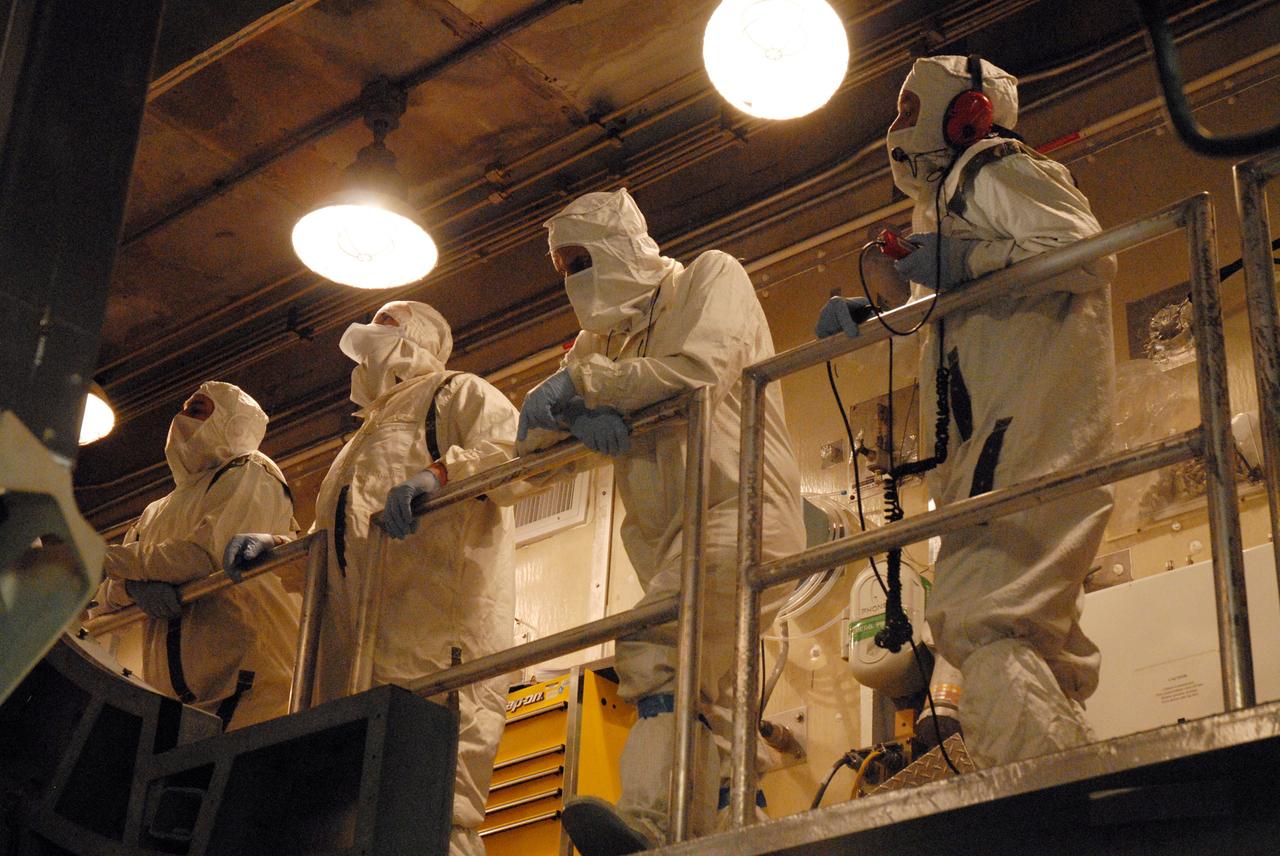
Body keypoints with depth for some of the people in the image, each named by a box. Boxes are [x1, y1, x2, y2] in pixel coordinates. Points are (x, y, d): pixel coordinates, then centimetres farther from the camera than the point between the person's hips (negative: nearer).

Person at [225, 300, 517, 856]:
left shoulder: (456, 394, 13)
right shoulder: (366, 439, 39)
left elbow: (521, 446, -7)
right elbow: (328, 540, 41)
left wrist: (442, 472, -24)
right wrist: (273, 548, 20)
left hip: (436, 630, -8)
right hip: (355, 649, 8)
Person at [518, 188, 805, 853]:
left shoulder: (712, 275, 7)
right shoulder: (606, 335, 25)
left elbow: (701, 369, -14)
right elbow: (534, 428, 13)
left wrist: (582, 382, -7)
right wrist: (581, 411, -12)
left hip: (740, 506, -9)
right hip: (667, 534, 9)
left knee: (656, 648, -29)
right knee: (699, 698, 5)